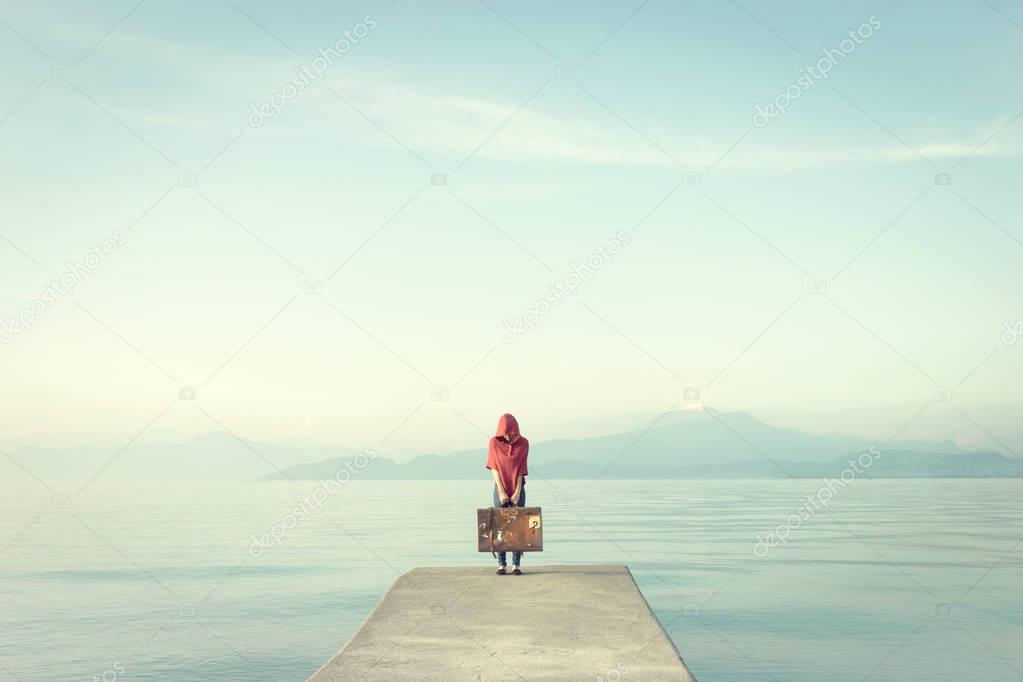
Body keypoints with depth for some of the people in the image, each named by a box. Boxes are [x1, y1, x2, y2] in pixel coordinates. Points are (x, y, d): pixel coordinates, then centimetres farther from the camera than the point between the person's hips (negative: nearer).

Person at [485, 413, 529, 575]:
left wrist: (517, 492, -13)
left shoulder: (523, 443, -7)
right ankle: (501, 564, 5)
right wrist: (501, 491, -15)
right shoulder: (494, 442, -7)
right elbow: (494, 468, -9)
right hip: (500, 488, 0)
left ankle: (516, 564, 2)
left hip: (518, 489, 0)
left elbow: (521, 469, -7)